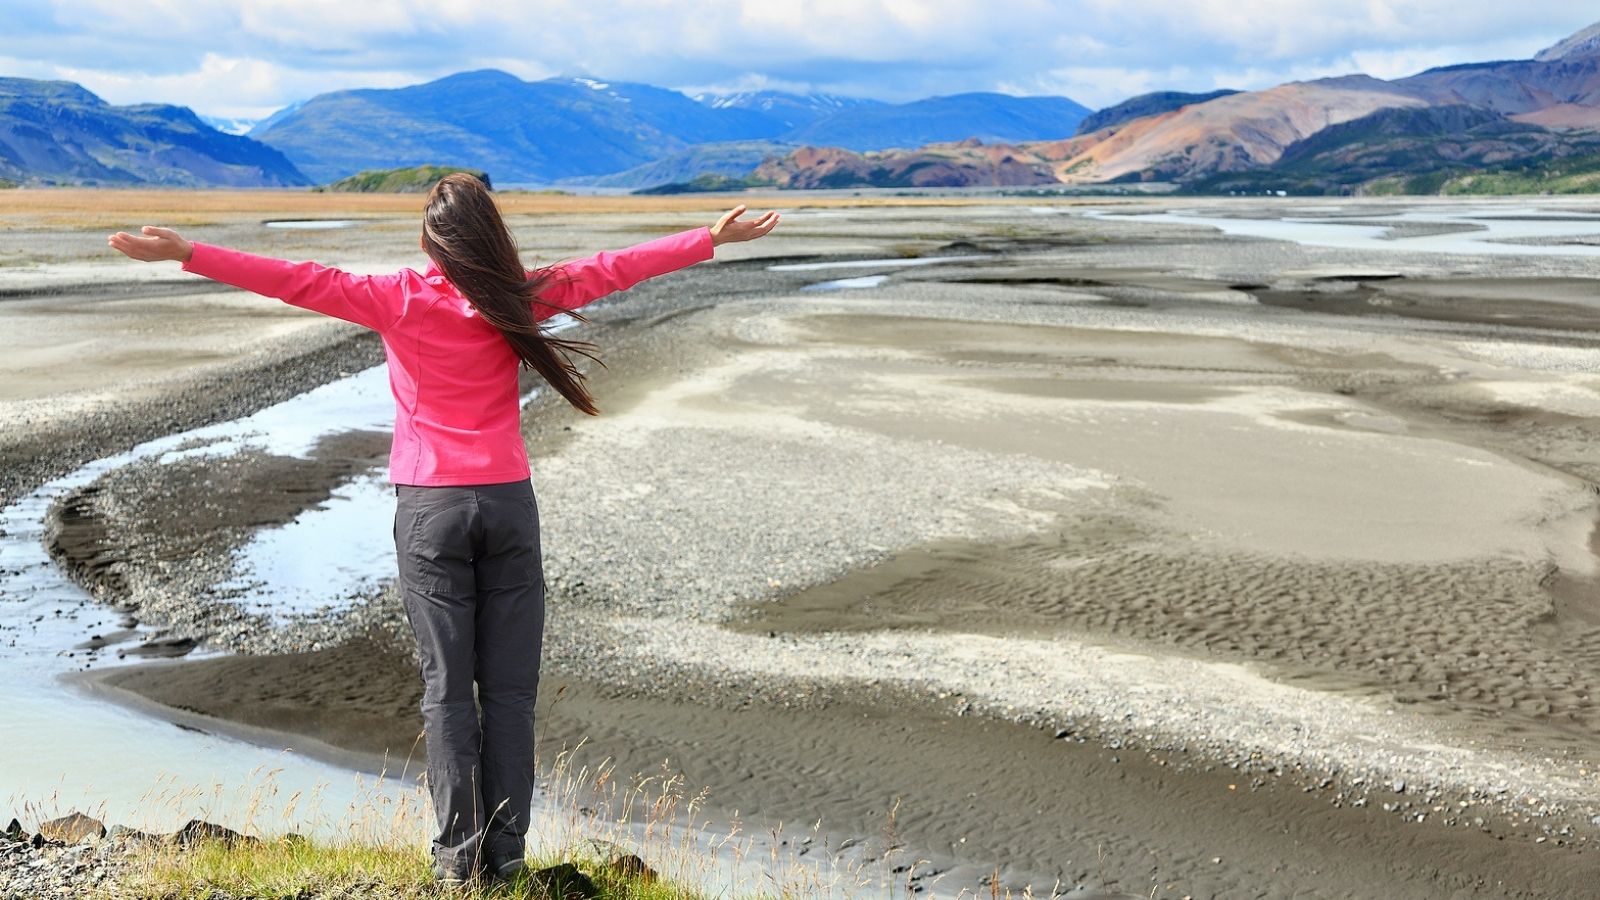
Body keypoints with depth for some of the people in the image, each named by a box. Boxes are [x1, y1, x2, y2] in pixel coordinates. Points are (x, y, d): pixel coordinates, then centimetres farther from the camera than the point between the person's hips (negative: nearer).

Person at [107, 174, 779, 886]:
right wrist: (712, 238, 17)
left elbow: (300, 281, -9)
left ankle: (459, 853, 2)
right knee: (509, 688, 5)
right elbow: (613, 268, 8)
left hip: (430, 507, -1)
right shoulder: (519, 296, 1)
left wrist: (186, 254, -6)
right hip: (508, 502, 1)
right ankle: (506, 853, 8)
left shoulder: (400, 299, -5)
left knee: (447, 688, 3)